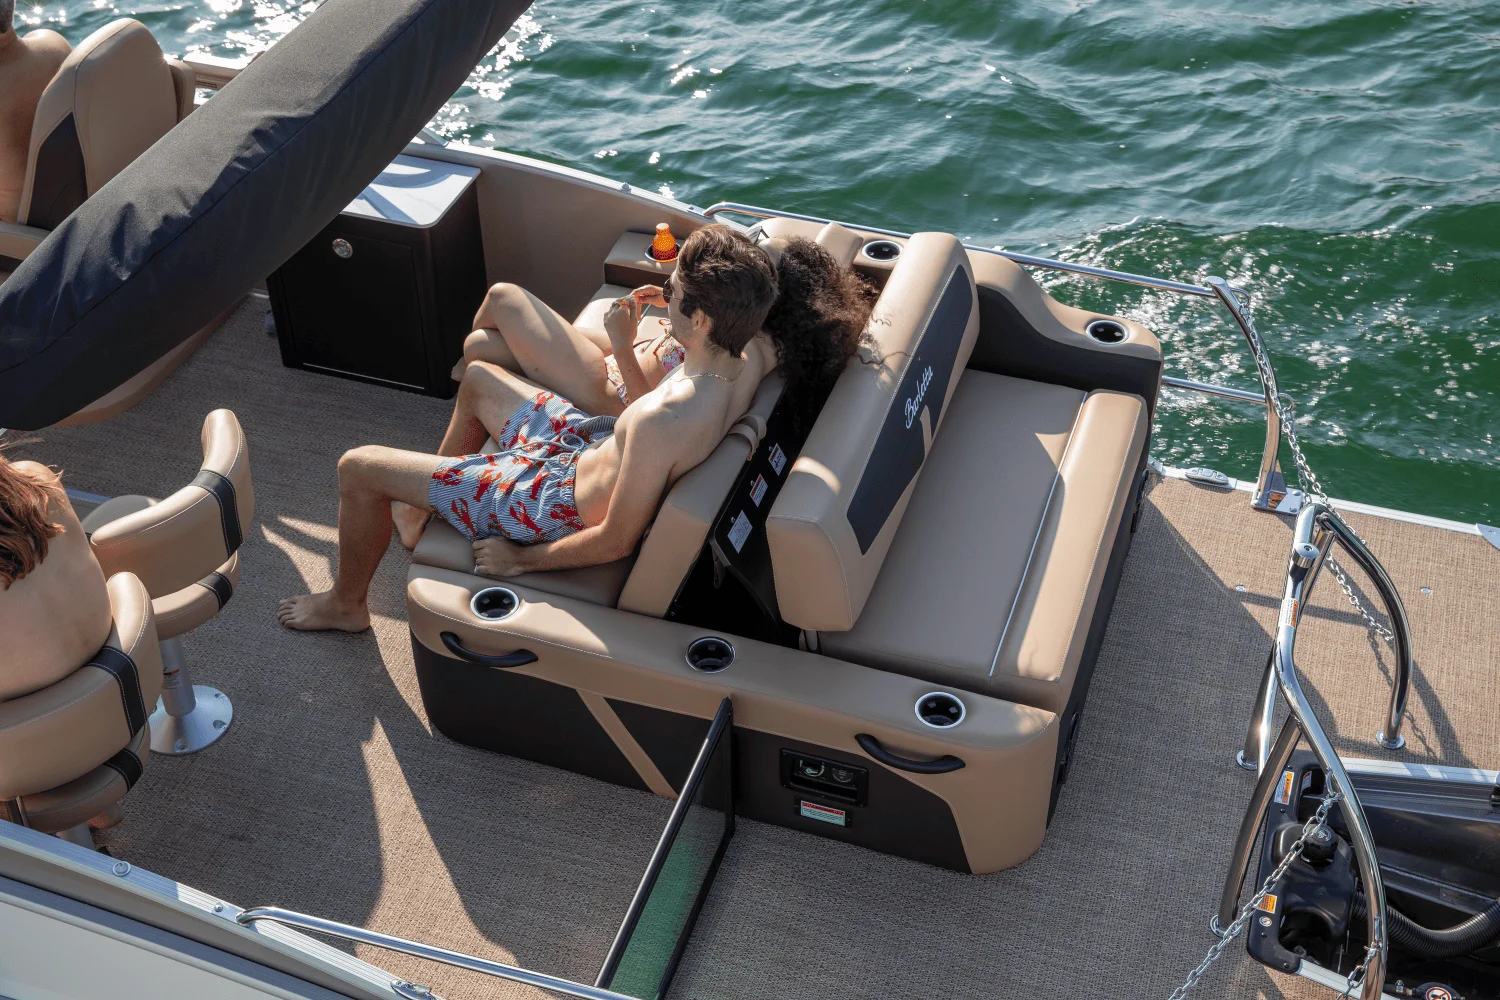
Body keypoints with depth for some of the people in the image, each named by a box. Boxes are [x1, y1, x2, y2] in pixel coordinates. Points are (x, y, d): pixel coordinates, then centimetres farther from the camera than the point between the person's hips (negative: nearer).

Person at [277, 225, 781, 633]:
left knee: (357, 468, 3)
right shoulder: (749, 359, -17)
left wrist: (521, 558, -15)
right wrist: (625, 343, -2)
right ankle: (428, 508, 53)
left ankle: (346, 603, 30)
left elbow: (616, 542, -29)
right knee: (478, 376, 31)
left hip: (562, 503, -9)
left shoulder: (663, 422, -42)